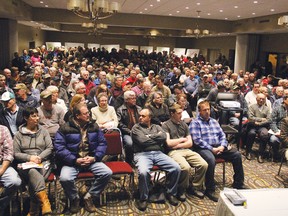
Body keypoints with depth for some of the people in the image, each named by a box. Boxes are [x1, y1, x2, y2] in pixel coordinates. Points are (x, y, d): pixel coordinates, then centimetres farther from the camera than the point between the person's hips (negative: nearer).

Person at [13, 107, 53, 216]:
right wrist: (30, 157, -12)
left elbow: (50, 148, 7)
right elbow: (16, 154, 5)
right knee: (33, 172, -37)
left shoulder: (43, 131, 13)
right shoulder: (19, 134, 11)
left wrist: (40, 157, -10)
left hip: (43, 162, 1)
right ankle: (45, 202, -44)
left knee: (33, 179, -32)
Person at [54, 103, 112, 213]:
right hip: (72, 161, -3)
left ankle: (89, 197, 1)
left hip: (91, 159, 3)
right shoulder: (65, 128, -5)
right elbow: (59, 147, -12)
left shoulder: (94, 126, 6)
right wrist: (75, 160, -20)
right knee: (65, 178, -31)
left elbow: (102, 143, 5)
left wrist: (95, 158, -12)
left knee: (107, 173, -19)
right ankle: (74, 199, 3)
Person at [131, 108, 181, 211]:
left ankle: (171, 193, 6)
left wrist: (149, 136, -2)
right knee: (143, 172, -36)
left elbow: (164, 137, -1)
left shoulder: (156, 127, 20)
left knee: (176, 168, -17)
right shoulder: (136, 128, 7)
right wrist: (157, 138, 3)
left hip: (158, 153, 4)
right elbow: (142, 141, -9)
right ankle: (143, 198, -10)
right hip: (142, 154, -4)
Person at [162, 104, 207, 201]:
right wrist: (182, 139, 3)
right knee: (186, 167, -33)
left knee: (204, 164, -16)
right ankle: (181, 190, -6)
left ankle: (195, 187, 6)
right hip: (173, 152, -6)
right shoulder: (166, 125, 1)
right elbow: (168, 143, -10)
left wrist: (178, 145, -3)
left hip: (186, 150, 6)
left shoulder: (184, 125, 18)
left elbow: (190, 143, 13)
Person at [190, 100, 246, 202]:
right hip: (204, 148, -7)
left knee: (237, 155, -9)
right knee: (211, 159, -38)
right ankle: (210, 190, -25)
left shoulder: (214, 121, 22)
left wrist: (222, 146, -3)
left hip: (218, 147, 7)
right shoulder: (195, 123, 0)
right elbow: (197, 140, -11)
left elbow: (222, 135, 18)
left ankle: (238, 184, 5)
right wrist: (212, 149, -16)